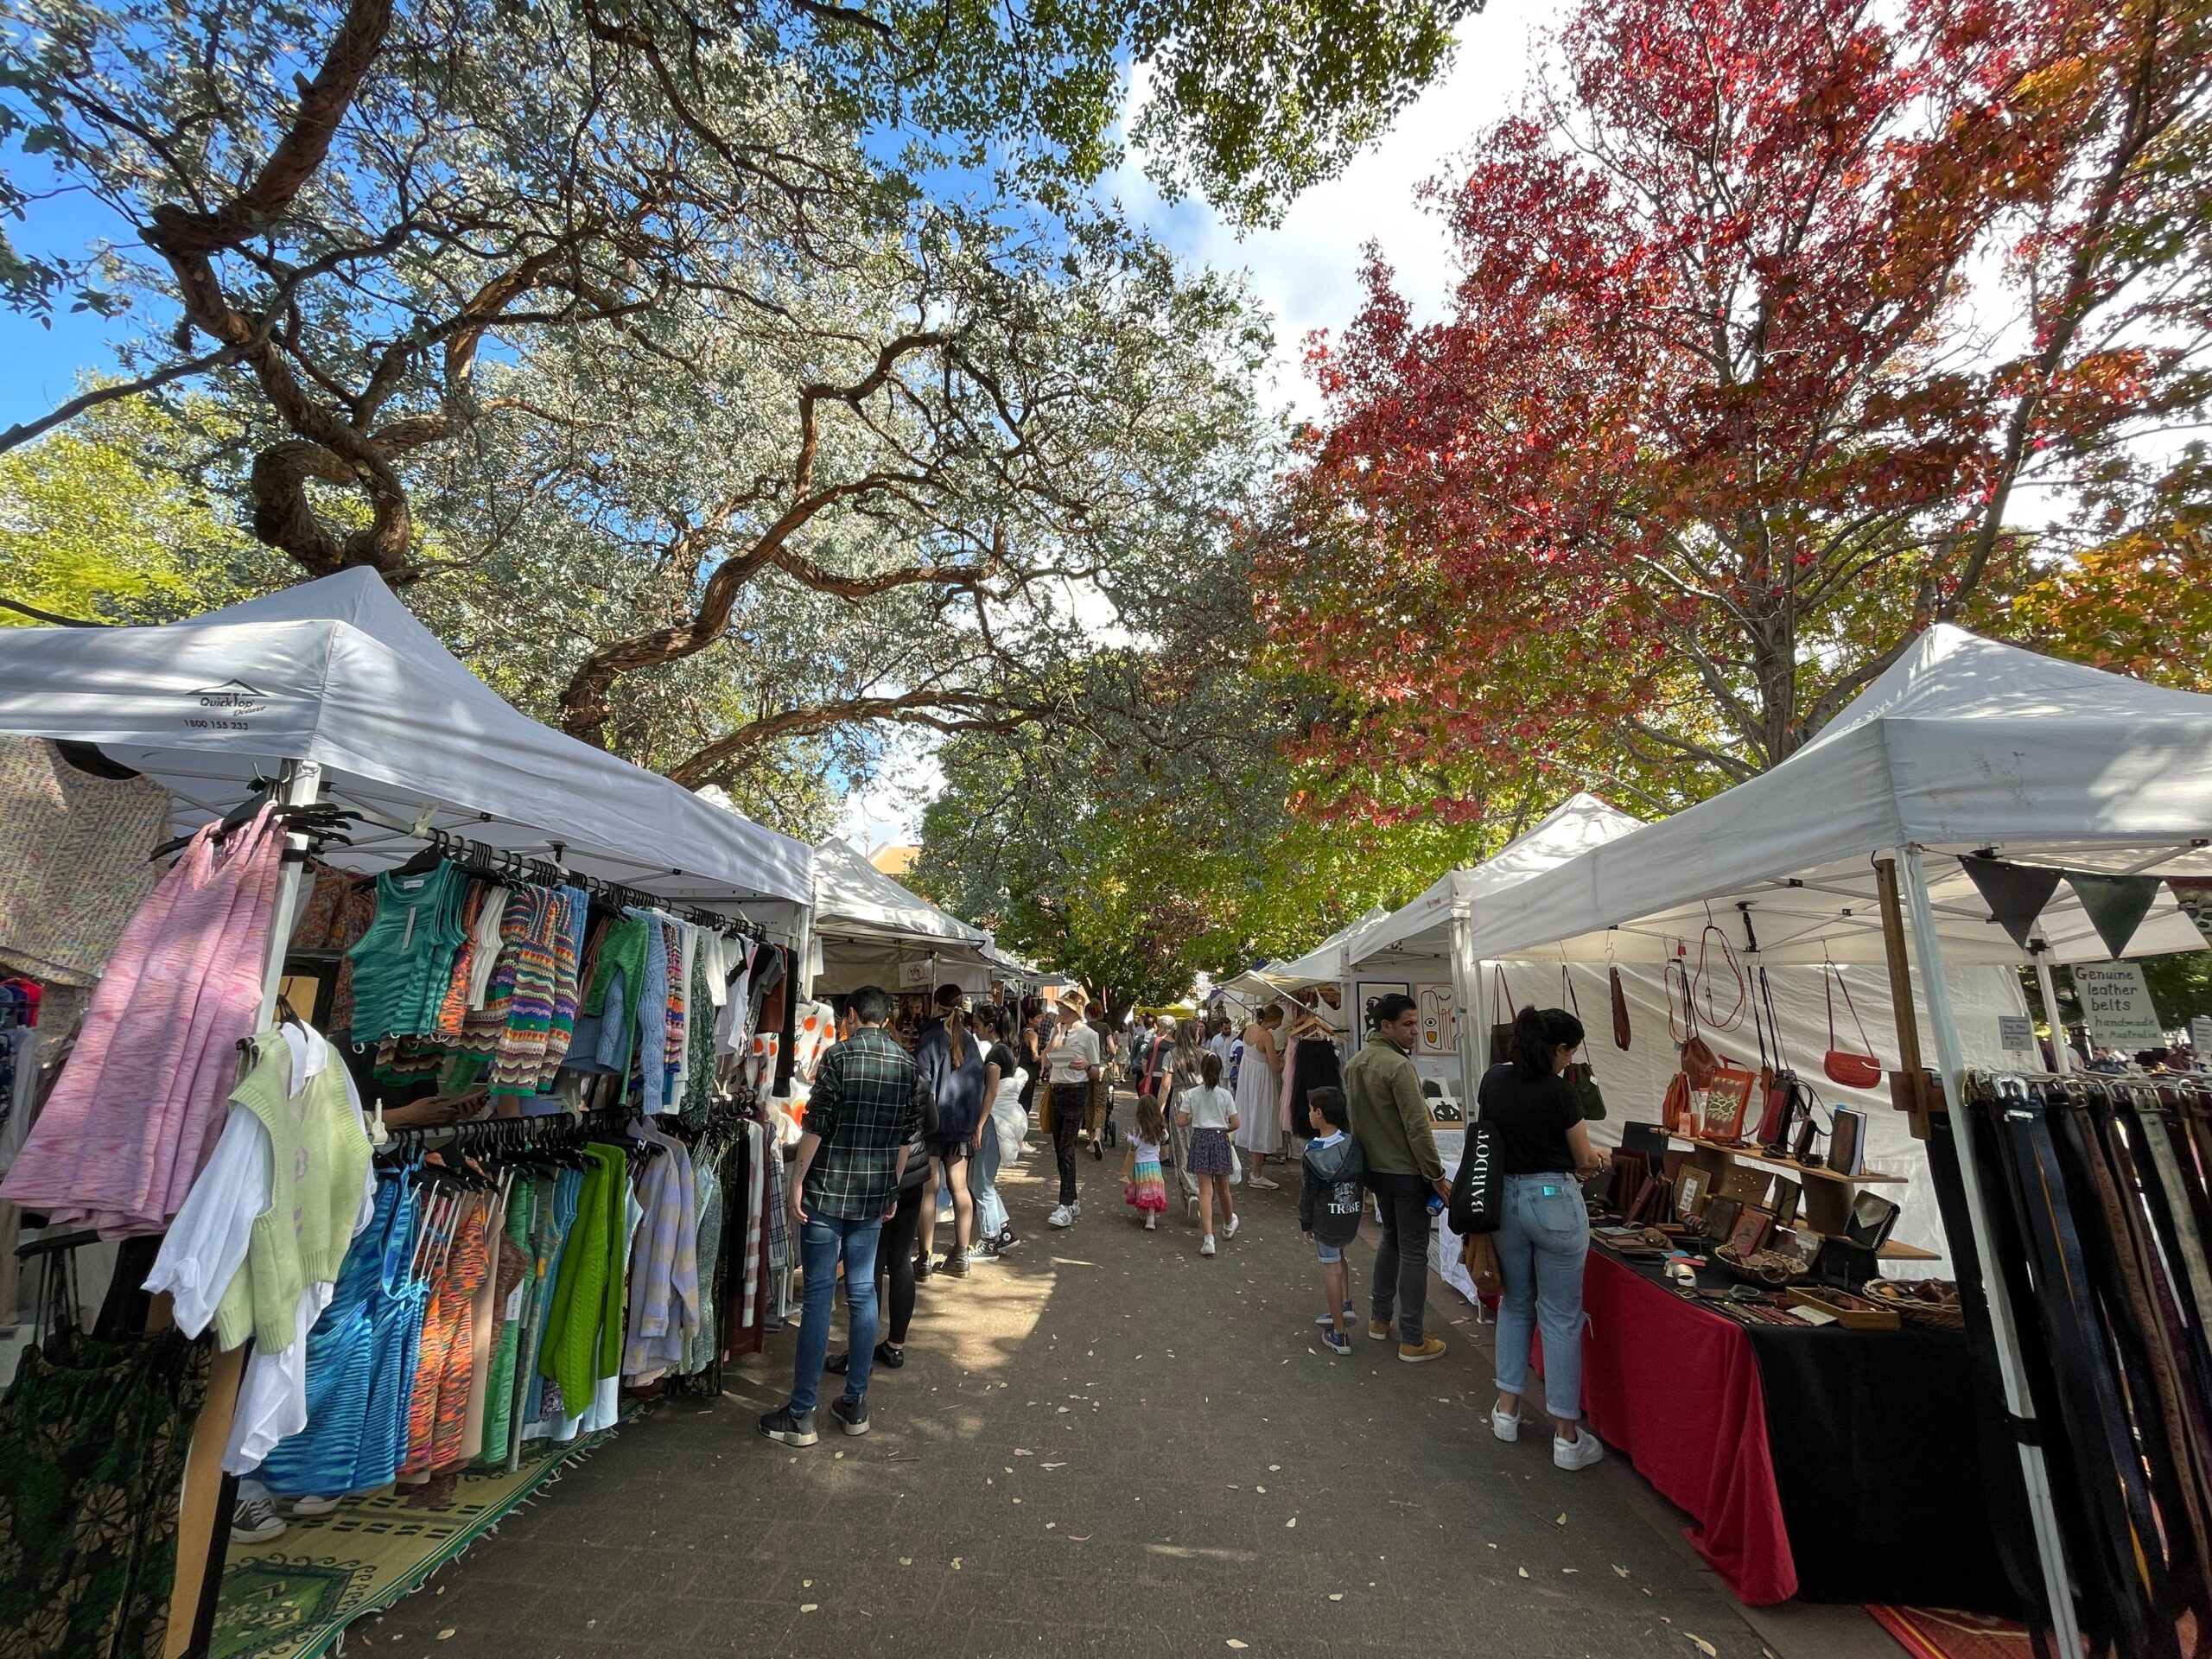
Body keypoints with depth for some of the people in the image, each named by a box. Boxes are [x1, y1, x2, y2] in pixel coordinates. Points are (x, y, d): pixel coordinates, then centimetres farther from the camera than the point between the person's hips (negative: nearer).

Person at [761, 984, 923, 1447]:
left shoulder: (839, 1056, -10)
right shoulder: (909, 1065, 2)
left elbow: (817, 1126, -14)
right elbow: (908, 1136, 7)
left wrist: (796, 1182, -5)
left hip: (827, 1189, -4)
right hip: (874, 1195, 4)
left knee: (819, 1296, 3)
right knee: (862, 1294, 12)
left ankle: (800, 1414, 12)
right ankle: (855, 1404, 22)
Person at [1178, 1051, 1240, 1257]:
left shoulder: (1191, 1094, -6)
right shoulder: (1225, 1095, -6)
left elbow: (1181, 1121, -6)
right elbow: (1234, 1124, -5)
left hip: (1200, 1139, -1)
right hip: (1220, 1140, 1)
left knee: (1205, 1191, -1)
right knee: (1222, 1189, 19)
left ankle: (1208, 1238, -12)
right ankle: (1229, 1225, 43)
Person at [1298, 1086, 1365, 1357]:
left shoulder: (1312, 1153, -18)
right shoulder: (1354, 1144, -9)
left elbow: (1309, 1192, -11)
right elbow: (1365, 1175, 2)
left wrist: (1305, 1221, 2)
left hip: (1326, 1219, -4)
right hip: (1352, 1216, 4)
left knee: (1331, 1268, 7)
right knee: (1338, 1255, 29)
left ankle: (1340, 1334, 14)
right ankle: (1345, 1304, 22)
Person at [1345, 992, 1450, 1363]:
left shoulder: (1355, 1064, 4)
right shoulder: (1398, 1066, -22)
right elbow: (1418, 1127, -22)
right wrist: (1437, 1176, -15)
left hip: (1375, 1168, 8)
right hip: (1406, 1172, -8)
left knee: (1390, 1239, 23)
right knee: (1413, 1253, 4)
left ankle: (1379, 1319, 32)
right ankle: (1412, 1340, 13)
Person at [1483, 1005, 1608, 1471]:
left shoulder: (1491, 1080, 0)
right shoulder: (1560, 1091, -15)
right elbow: (1584, 1161, -3)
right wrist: (1591, 1162, 19)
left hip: (1505, 1198, 5)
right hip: (1553, 1201, -5)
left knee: (1515, 1303, 20)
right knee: (1561, 1315, 6)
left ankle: (1507, 1409, 28)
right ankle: (1567, 1435, 16)